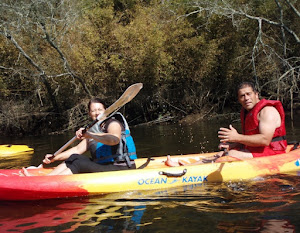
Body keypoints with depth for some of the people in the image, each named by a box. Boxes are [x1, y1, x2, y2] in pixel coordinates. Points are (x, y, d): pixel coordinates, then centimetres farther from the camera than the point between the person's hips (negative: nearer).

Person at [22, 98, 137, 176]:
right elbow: (78, 149, 20)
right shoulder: (94, 130, 20)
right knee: (74, 158, -1)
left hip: (121, 169, -9)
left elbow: (114, 139, -32)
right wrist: (55, 158, 11)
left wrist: (89, 135, -42)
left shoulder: (113, 123, -7)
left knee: (79, 164, -23)